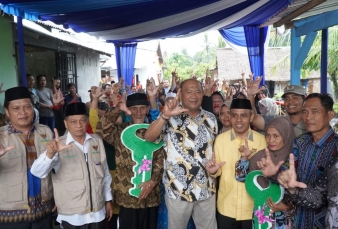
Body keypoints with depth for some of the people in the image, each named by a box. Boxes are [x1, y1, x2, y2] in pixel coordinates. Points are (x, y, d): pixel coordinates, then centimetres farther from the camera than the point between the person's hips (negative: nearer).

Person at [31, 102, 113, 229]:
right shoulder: (58, 146, -12)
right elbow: (37, 172, -25)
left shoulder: (97, 141, 0)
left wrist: (108, 200, 11)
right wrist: (50, 153, -43)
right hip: (71, 216, -3)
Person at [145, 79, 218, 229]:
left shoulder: (210, 119, 4)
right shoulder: (170, 118, -9)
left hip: (206, 189, 3)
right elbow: (148, 137, -23)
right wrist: (165, 115, -35)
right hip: (177, 190, -3)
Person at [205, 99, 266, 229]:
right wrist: (213, 171, -19)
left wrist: (248, 159, -23)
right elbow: (219, 170, 3)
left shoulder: (261, 140, -7)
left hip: (252, 208, 0)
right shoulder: (220, 139, -5)